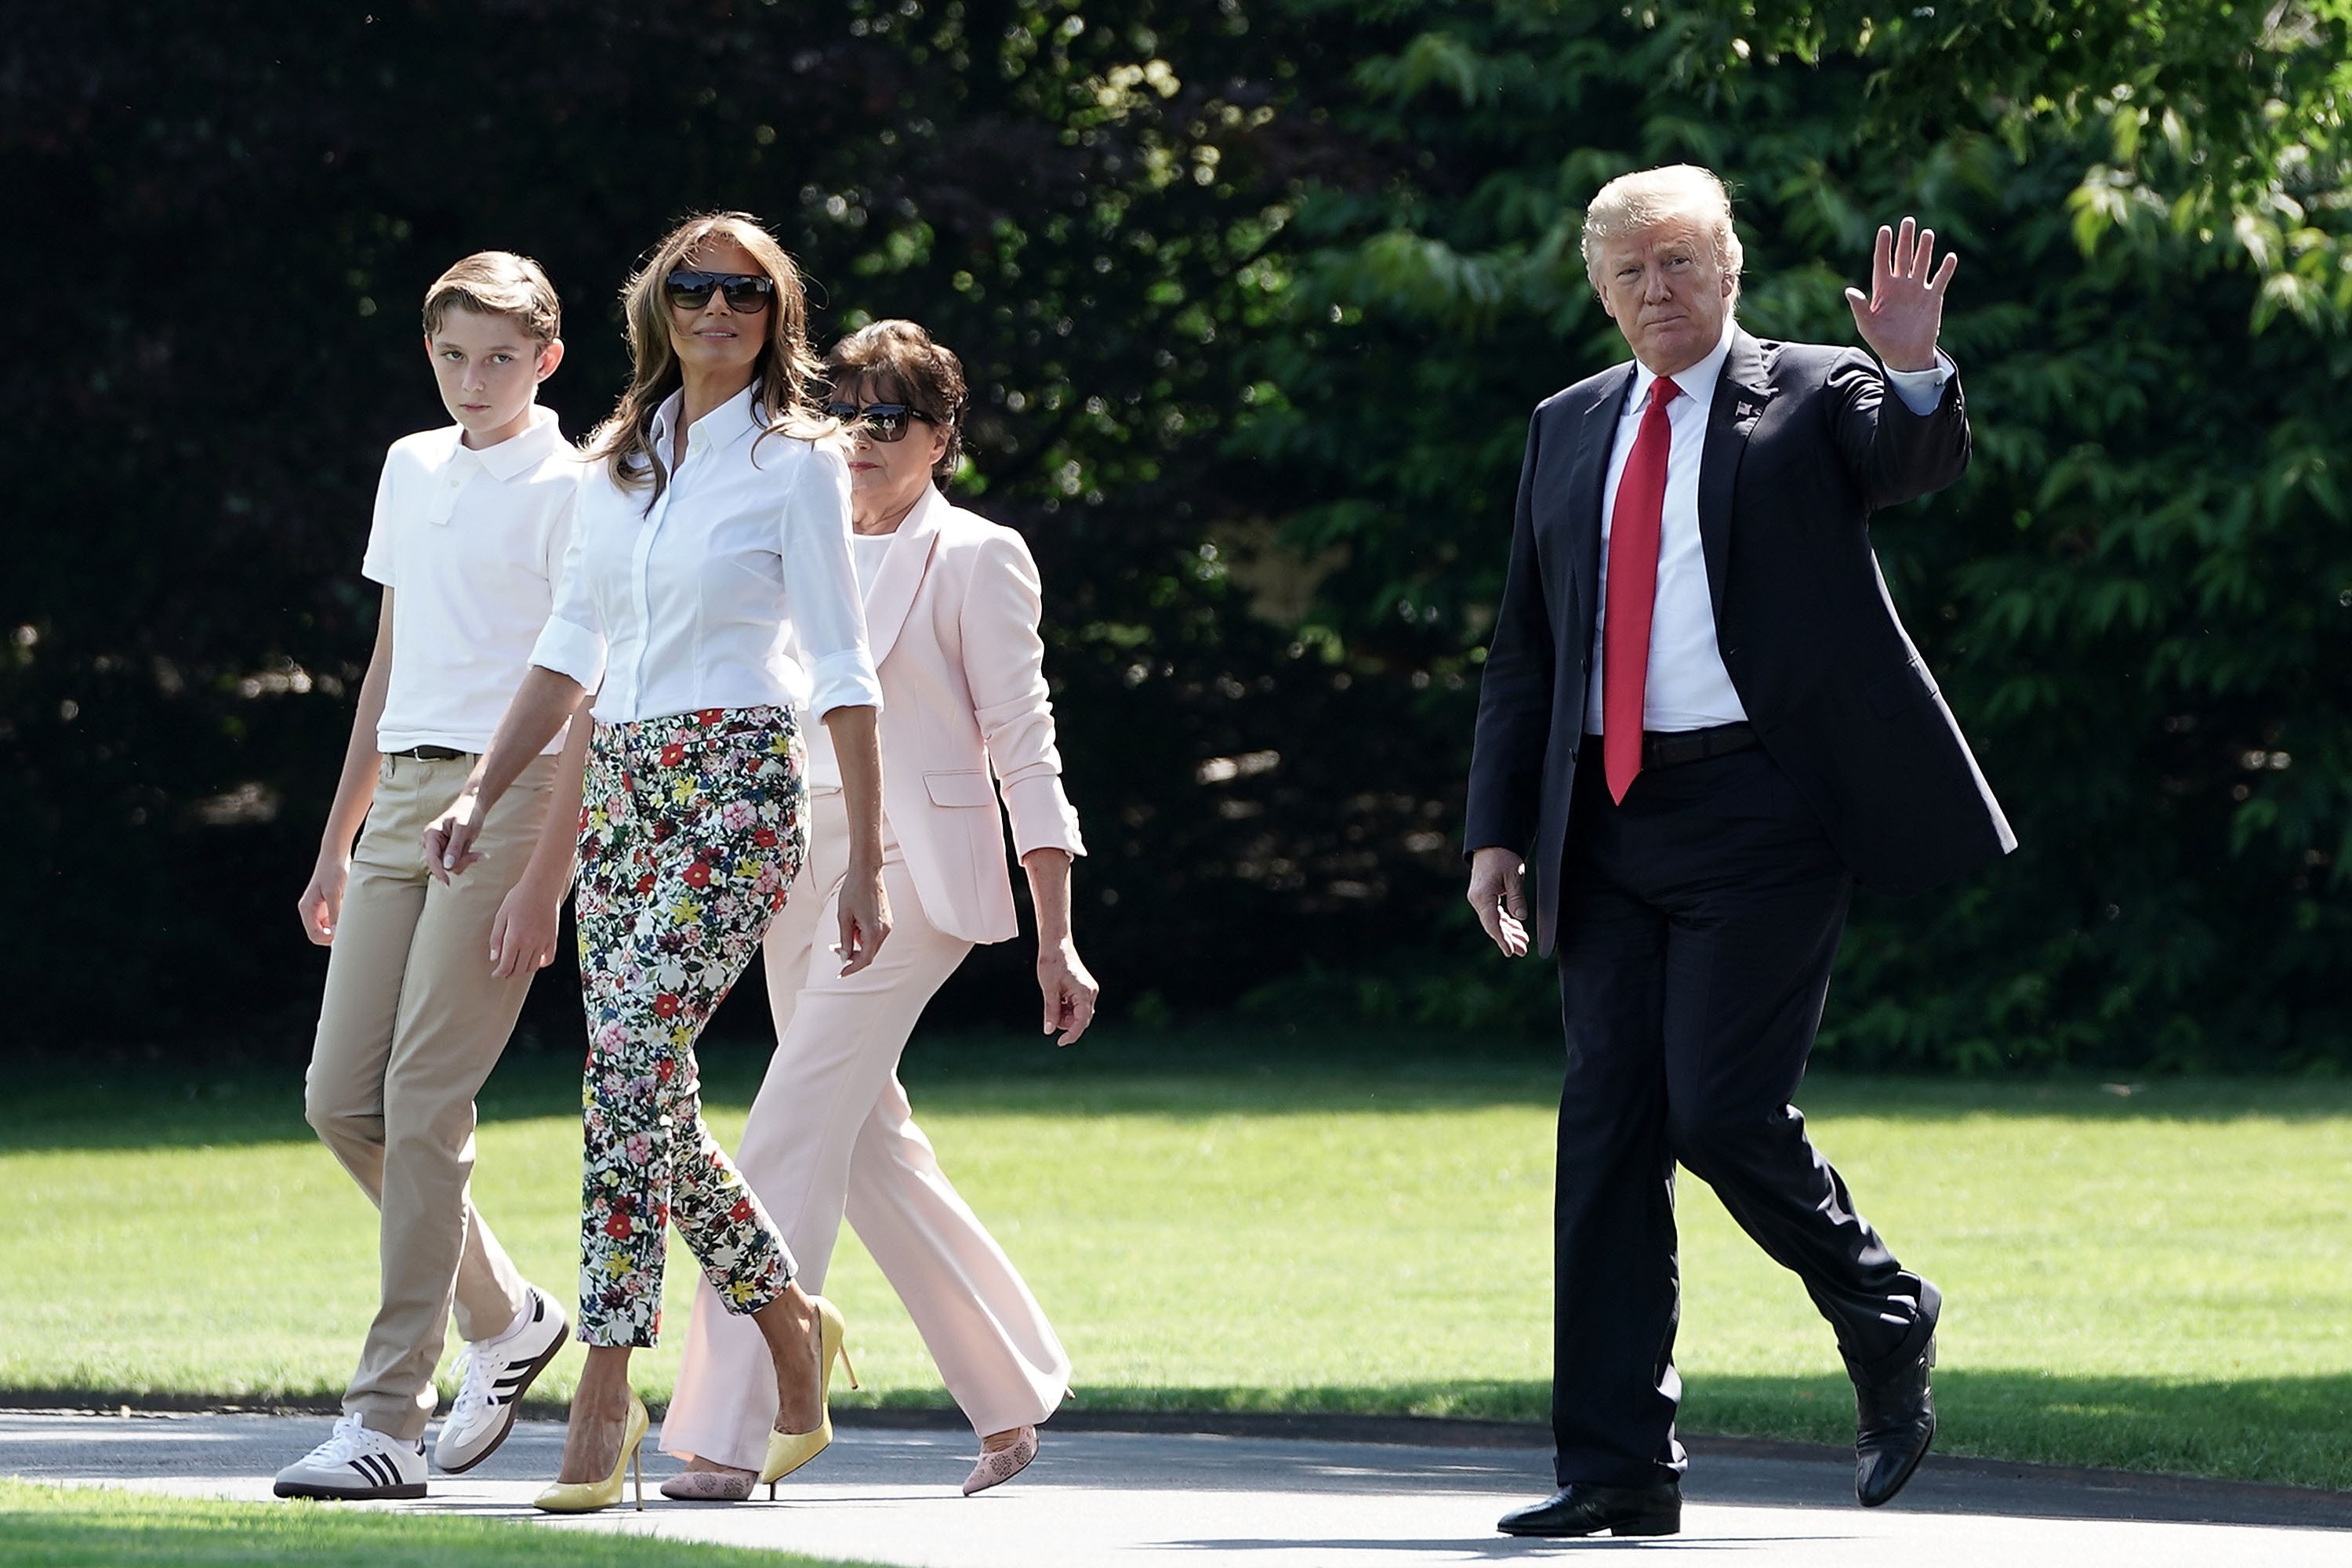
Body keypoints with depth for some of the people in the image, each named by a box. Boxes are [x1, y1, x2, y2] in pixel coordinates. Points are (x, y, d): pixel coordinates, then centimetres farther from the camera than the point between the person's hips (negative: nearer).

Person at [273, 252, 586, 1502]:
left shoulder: (567, 493, -5)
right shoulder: (411, 470, 17)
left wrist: (543, 881, -17)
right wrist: (338, 842, 22)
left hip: (507, 794, -7)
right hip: (401, 799, 7)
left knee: (422, 1102, -12)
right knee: (341, 1099, 2)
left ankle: (387, 1420, -11)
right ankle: (503, 1315, 22)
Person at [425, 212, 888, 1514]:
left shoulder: (797, 463, -3)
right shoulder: (620, 461, 14)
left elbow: (841, 668, -6)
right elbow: (571, 646, 20)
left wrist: (866, 864, -10)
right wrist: (481, 791, 12)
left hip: (736, 789, -6)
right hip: (622, 786, 7)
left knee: (631, 1059, -19)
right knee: (644, 1091, 5)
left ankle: (604, 1393, -18)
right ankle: (793, 1327, 25)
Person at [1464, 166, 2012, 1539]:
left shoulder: (1812, 397, 2)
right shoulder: (1571, 430, 17)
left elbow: (1919, 463, -19)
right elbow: (1526, 653, 19)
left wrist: (1917, 370, -40)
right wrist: (1498, 831, 12)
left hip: (1761, 809, -5)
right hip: (1614, 820, 5)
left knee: (1723, 1111, -11)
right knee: (1610, 1125, 2)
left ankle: (1888, 1324, 16)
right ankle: (1619, 1467, 4)